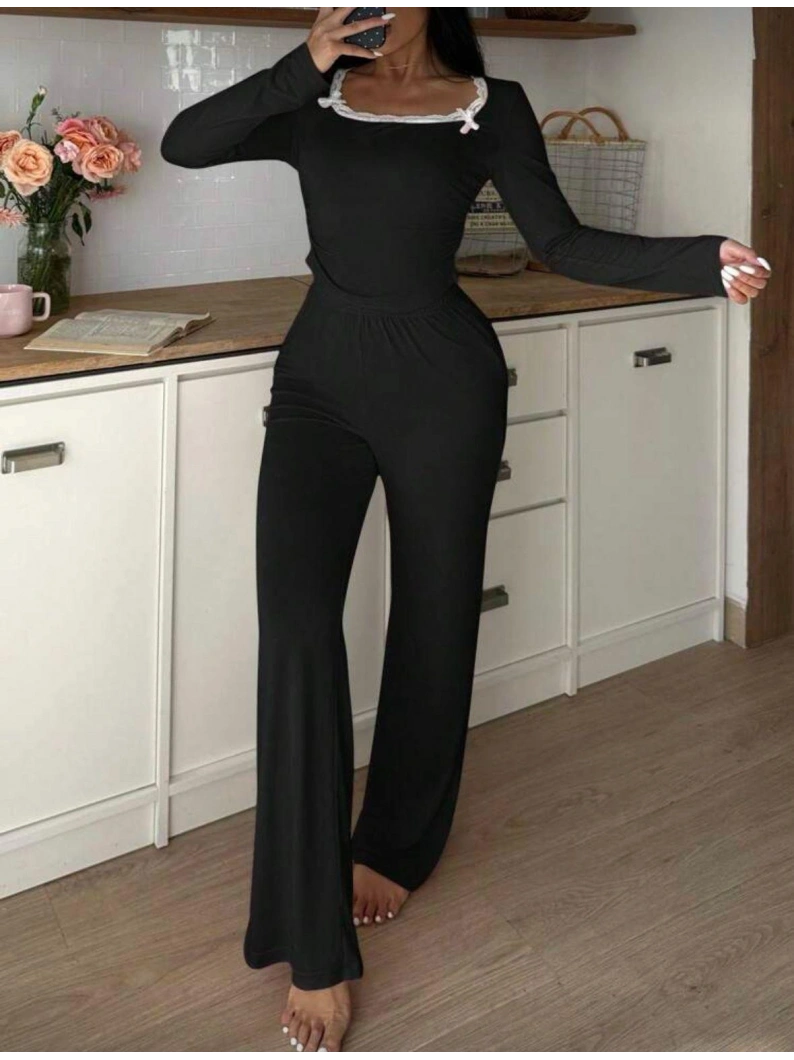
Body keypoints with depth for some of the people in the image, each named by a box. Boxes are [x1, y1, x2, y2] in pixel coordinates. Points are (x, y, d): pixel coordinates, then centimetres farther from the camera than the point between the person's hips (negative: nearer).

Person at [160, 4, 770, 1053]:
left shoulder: (490, 106, 4)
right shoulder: (314, 99, 8)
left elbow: (563, 243, -2)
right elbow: (183, 142, -4)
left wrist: (699, 261, -14)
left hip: (442, 378, 0)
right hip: (319, 377, 1)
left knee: (433, 619, 7)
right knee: (297, 622, -15)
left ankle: (393, 846, 34)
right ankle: (313, 946, -8)